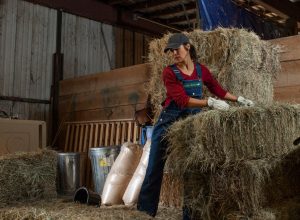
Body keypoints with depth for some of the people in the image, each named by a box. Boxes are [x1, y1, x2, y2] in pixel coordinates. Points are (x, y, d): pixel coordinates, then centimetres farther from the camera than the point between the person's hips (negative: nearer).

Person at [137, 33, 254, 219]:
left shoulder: (201, 70, 2)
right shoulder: (170, 72, -11)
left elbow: (219, 90, 11)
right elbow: (182, 100, -22)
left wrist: (240, 99, 4)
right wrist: (210, 102, -31)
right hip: (169, 122, -3)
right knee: (155, 169, 2)